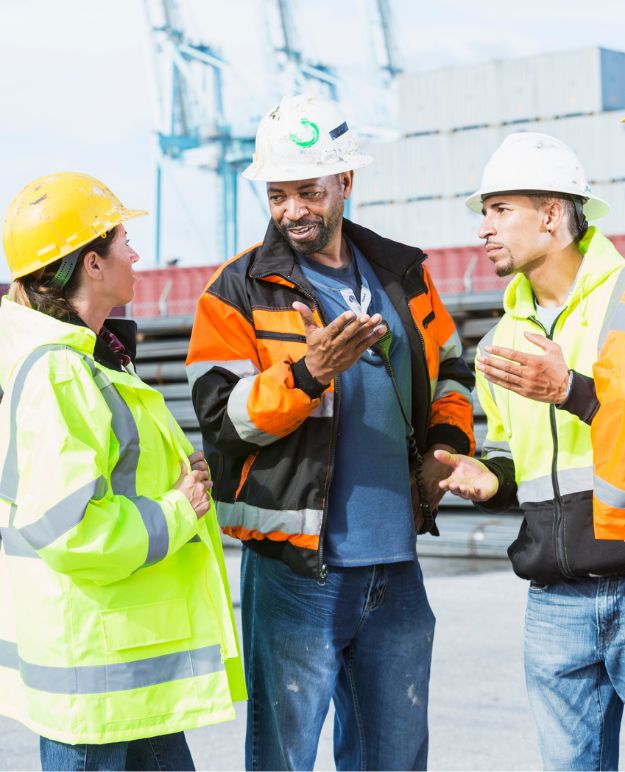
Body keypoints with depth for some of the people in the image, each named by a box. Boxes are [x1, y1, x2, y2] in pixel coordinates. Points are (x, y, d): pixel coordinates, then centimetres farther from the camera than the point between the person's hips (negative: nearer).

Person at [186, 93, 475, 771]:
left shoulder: (404, 274, 10)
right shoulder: (240, 291, -4)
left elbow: (450, 368, 23)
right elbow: (220, 420, -11)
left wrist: (448, 441, 5)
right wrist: (306, 375, -24)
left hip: (395, 568, 4)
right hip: (295, 570, -4)